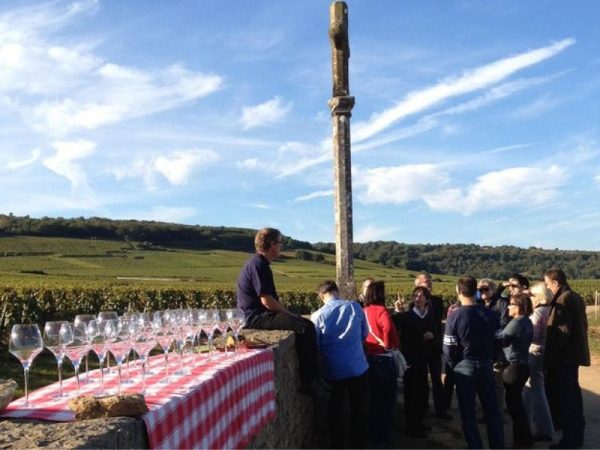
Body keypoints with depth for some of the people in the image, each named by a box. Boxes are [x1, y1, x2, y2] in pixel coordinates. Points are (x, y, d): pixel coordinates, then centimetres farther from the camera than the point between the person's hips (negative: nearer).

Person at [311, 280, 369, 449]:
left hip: (333, 370, -1)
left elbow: (315, 346, -1)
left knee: (335, 410, 14)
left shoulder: (317, 316, -10)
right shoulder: (355, 307, -6)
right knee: (359, 409, 16)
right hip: (358, 367, 1)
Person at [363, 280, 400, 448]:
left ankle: (373, 435, 28)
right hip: (383, 359, -7)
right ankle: (382, 438, 15)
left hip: (368, 358, 7)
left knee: (374, 398, 18)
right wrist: (389, 344, -15)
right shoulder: (381, 310, -15)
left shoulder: (364, 311, 6)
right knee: (387, 399, 8)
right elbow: (388, 328, -31)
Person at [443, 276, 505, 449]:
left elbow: (449, 348, -11)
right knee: (492, 410, 14)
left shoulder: (455, 316, -14)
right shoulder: (490, 314, -1)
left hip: (464, 366, -3)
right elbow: (498, 340, 4)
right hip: (486, 365, 4)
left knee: (468, 412, 7)